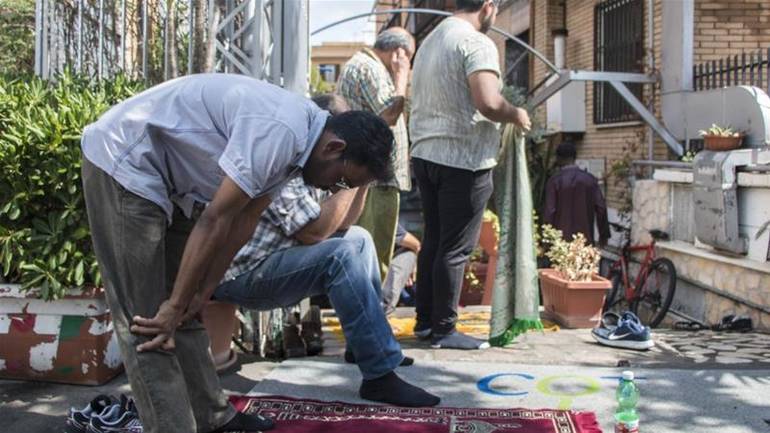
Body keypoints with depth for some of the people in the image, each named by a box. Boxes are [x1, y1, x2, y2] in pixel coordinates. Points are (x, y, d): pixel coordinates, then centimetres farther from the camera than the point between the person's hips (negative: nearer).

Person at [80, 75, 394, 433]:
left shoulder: (298, 138, 3)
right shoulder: (278, 133, -28)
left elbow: (242, 224, 6)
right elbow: (215, 220, -26)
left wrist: (200, 294, 6)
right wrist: (175, 305, -18)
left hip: (164, 173, 10)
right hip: (122, 162, -10)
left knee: (184, 318, 14)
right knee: (148, 323, -9)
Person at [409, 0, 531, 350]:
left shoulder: (431, 40, 17)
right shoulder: (476, 43, -11)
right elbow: (488, 102, -24)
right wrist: (516, 115, -5)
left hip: (425, 154, 9)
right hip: (463, 160, -8)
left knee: (433, 241, 14)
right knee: (456, 249, -1)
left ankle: (425, 321, 20)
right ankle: (444, 330, 5)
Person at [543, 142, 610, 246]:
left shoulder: (554, 181, -7)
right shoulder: (590, 179, 1)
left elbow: (549, 212, -9)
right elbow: (601, 207, 1)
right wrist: (603, 234, 11)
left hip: (561, 240, -2)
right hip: (585, 238, 2)